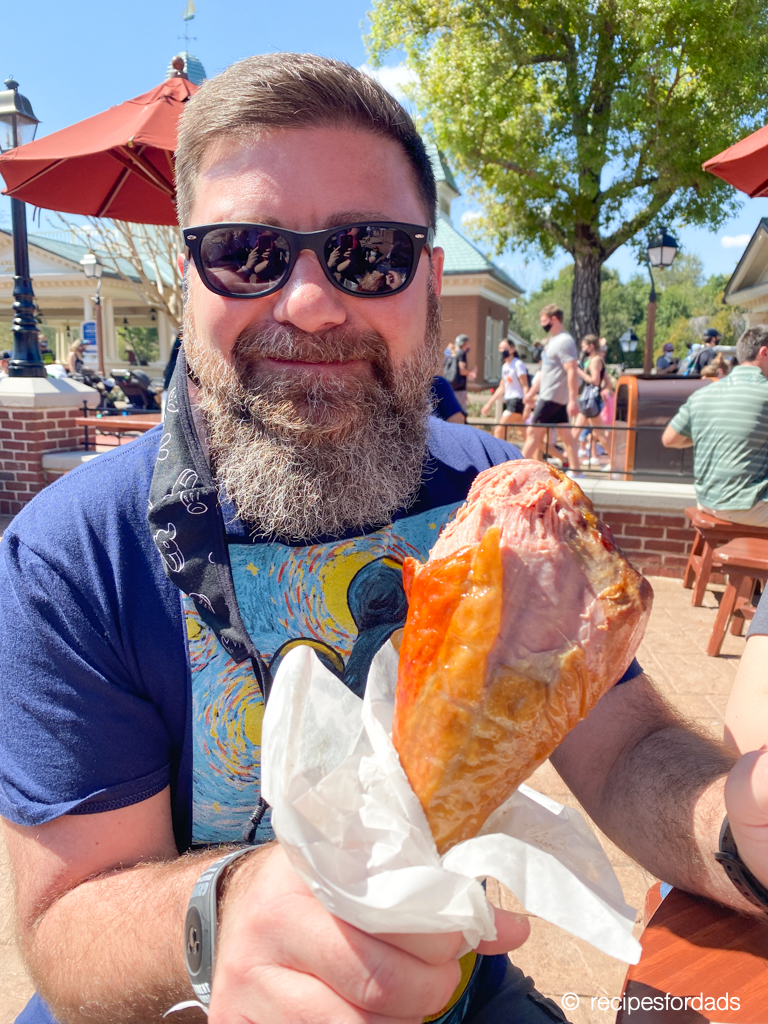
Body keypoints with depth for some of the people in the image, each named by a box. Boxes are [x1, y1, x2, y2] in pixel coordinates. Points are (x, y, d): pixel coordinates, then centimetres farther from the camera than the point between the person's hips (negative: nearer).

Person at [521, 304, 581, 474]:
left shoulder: (565, 341, -15)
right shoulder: (553, 341, 16)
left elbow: (572, 371, -22)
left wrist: (573, 400, -26)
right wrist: (532, 391, 24)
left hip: (552, 398, -9)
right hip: (548, 395, 9)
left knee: (533, 432, -5)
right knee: (566, 435, 9)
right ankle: (575, 471, 12)